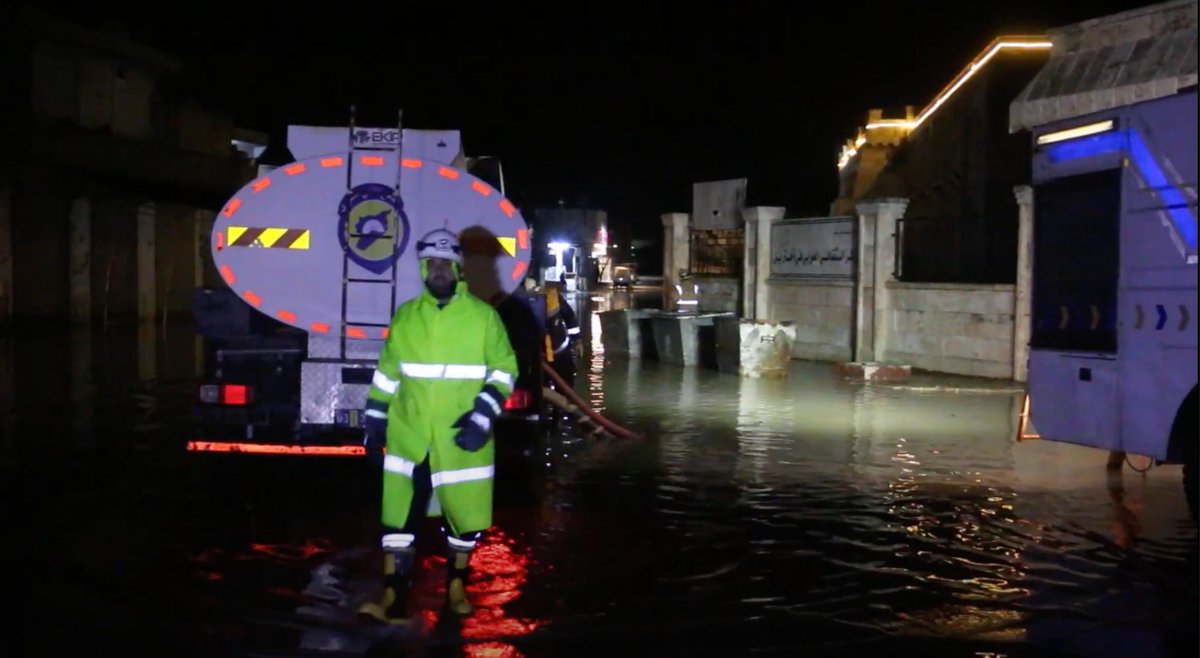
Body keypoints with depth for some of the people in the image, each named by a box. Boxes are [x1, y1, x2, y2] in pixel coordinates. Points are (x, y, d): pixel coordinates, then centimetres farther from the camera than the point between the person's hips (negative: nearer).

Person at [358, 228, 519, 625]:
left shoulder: (483, 316, -3)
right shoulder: (405, 316, 6)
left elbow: (504, 370, -2)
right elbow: (386, 373, 13)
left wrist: (482, 416, -14)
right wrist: (375, 422, 10)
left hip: (461, 439, -1)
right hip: (409, 438, 2)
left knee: (464, 517, 10)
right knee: (399, 519, 0)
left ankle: (456, 586, 31)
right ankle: (393, 598, 6)